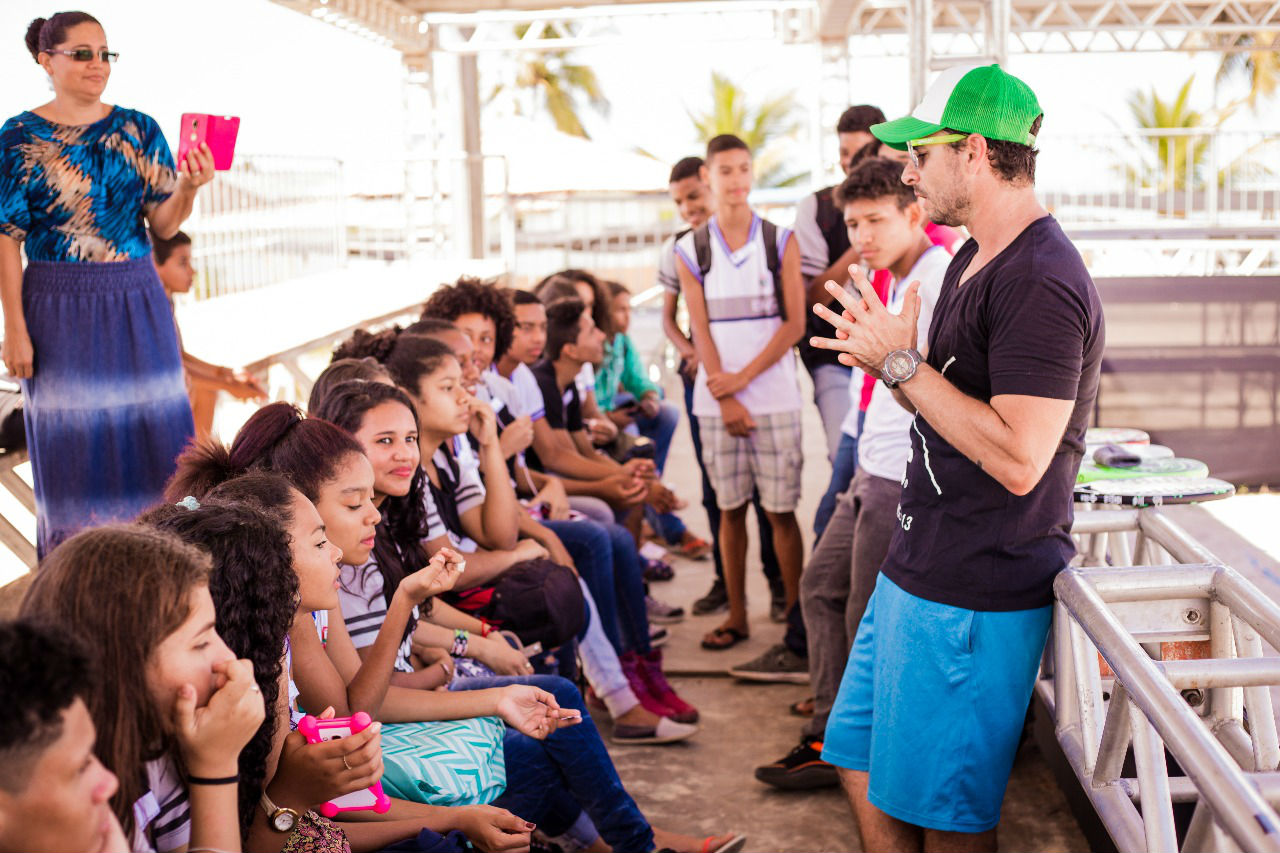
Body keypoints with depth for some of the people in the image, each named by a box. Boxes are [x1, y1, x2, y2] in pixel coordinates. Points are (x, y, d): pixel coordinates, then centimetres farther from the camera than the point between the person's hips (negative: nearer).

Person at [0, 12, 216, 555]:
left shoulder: (138, 129, 6)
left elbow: (163, 225, 2)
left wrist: (187, 188, -20)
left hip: (136, 305, 3)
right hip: (60, 311, -3)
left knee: (155, 437, 4)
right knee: (71, 444, 3)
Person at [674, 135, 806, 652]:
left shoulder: (781, 242, 4)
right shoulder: (691, 250, 6)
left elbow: (795, 324, -2)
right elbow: (701, 332, 2)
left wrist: (743, 377, -10)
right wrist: (726, 399, -7)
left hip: (775, 397, -1)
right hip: (716, 400, 1)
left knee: (780, 510, -1)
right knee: (730, 508, 7)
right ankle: (736, 616, 16)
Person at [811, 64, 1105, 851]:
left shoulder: (1041, 283, -21)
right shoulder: (975, 258, 12)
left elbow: (1018, 459, -28)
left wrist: (904, 363, -21)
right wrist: (882, 355, 1)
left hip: (976, 598, -10)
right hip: (919, 572, 10)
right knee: (864, 763, 20)